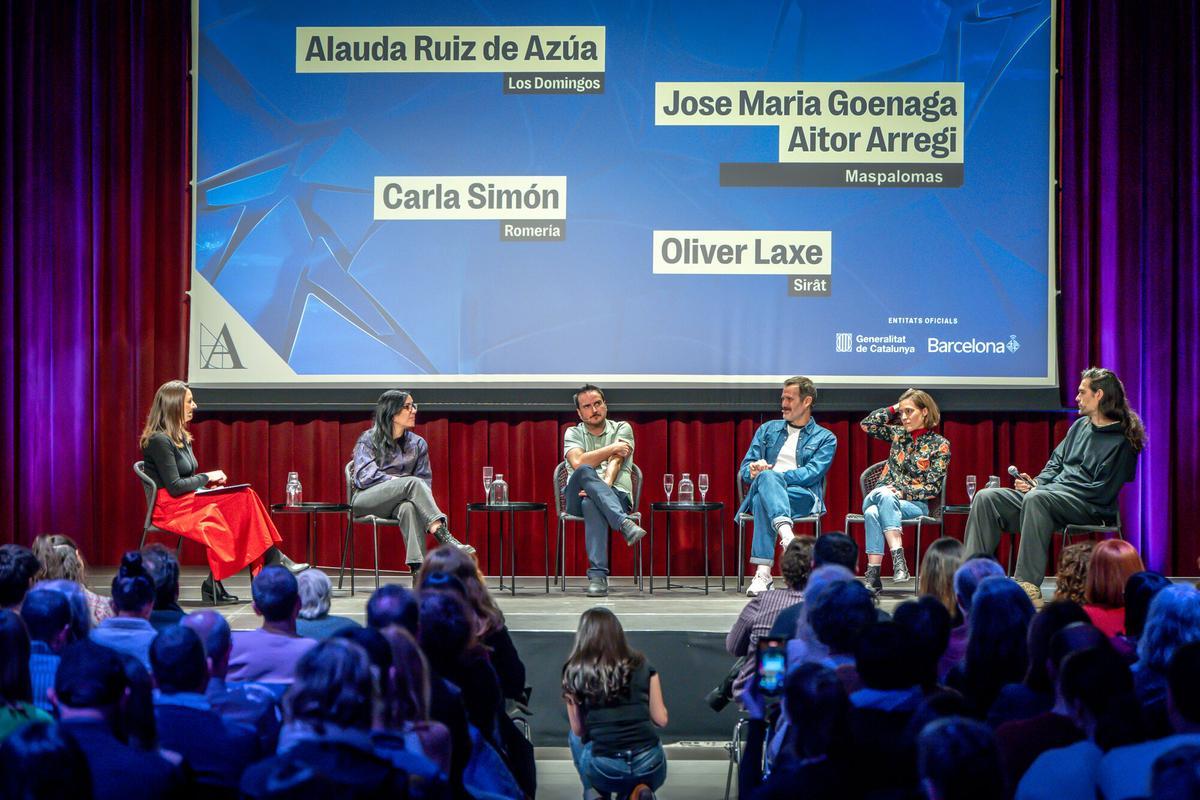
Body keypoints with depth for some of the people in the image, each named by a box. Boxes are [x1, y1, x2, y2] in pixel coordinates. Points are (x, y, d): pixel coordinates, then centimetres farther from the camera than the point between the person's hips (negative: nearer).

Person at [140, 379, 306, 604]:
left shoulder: (181, 438, 16)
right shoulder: (159, 440, -13)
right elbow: (174, 486, -17)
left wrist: (208, 483, 0)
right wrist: (207, 477, -7)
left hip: (189, 501, 9)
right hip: (170, 509, -9)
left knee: (246, 497, -13)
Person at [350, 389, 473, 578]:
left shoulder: (418, 444, 14)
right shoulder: (368, 440, 4)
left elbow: (425, 480, 9)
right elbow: (365, 477, -9)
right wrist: (403, 482, -15)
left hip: (397, 503, 3)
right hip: (366, 500, -3)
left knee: (409, 507, -38)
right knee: (413, 483, -32)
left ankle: (418, 568, -55)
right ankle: (444, 536, -46)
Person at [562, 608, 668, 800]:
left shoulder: (575, 672, 3)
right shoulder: (642, 666, 7)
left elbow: (579, 730, 9)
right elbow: (661, 720, 9)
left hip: (606, 773, 0)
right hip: (650, 769, 0)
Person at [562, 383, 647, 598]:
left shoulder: (622, 429, 16)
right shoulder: (573, 433, 19)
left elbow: (616, 461, -4)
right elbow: (578, 463, -5)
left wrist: (603, 486, -24)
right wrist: (613, 448, -4)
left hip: (616, 495, -1)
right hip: (576, 498, 1)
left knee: (591, 503, -40)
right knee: (585, 473, -36)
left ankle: (598, 575, -48)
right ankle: (625, 524, -53)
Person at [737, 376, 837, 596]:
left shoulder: (825, 438, 15)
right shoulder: (768, 429, 26)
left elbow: (811, 473, -3)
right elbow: (744, 471, 17)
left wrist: (771, 475, -14)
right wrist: (757, 472, -8)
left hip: (803, 497, -2)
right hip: (760, 489, 2)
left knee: (763, 499, -37)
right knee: (766, 477, -37)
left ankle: (762, 572, -49)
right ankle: (788, 536, -56)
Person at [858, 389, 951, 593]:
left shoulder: (939, 444, 2)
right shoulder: (898, 434, 16)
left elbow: (933, 488, -4)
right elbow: (866, 424, 15)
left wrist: (902, 492, -16)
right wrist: (893, 408, 11)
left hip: (915, 504, -4)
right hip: (885, 497, 4)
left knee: (875, 510, -36)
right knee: (871, 513, -35)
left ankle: (873, 575, -44)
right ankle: (897, 557, -46)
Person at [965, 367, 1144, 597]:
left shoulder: (1121, 442, -6)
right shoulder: (1080, 425, 19)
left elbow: (1102, 492, -13)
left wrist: (1041, 489, -14)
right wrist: (1036, 483, -1)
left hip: (1090, 509, -8)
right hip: (1050, 494, 8)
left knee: (1036, 499, -39)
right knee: (986, 498, -9)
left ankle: (1028, 585, -42)